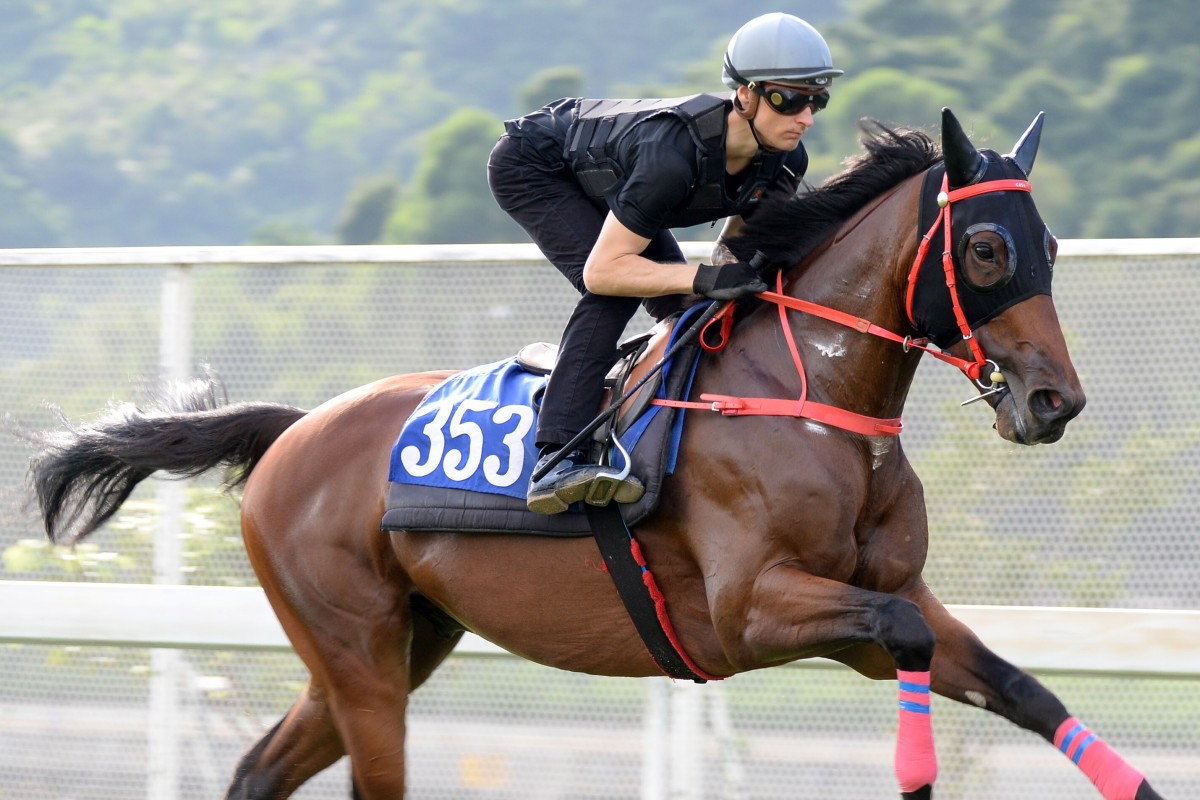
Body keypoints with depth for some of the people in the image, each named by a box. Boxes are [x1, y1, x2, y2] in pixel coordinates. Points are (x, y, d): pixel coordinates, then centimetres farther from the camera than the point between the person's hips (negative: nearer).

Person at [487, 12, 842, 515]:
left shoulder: (784, 162, -19)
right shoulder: (675, 155, -42)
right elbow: (602, 270, -38)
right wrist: (703, 278, -46)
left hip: (601, 183, 8)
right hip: (531, 166, -8)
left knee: (682, 306, 1)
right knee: (613, 296, -27)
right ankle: (555, 462, -35)